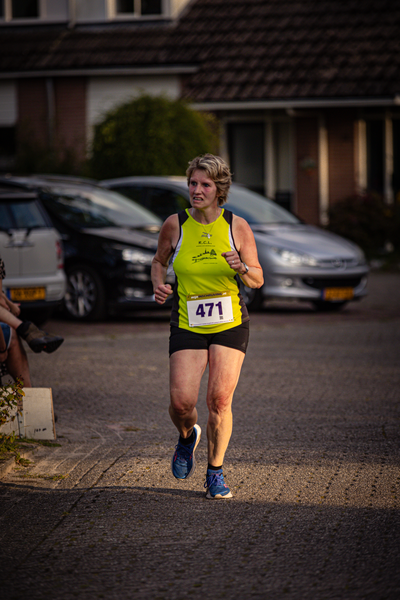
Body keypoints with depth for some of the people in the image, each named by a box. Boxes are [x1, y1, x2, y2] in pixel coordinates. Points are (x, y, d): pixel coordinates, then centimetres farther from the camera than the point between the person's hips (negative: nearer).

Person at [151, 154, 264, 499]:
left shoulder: (237, 227, -4)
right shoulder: (175, 225, -3)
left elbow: (258, 280, 1)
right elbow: (159, 261, 15)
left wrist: (241, 268, -21)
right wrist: (158, 285, -6)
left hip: (230, 325, 0)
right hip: (187, 326, 0)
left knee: (220, 399, -9)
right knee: (181, 401, -10)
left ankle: (215, 473, 10)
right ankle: (188, 436, 27)